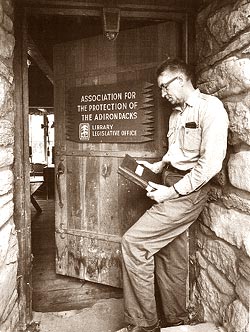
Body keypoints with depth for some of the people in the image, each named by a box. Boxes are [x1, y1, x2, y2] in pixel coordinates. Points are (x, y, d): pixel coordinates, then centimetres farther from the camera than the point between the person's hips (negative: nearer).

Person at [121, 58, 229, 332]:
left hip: (189, 190, -9)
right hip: (171, 187, 9)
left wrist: (173, 192, -18)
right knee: (166, 253, 11)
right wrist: (158, 166, 10)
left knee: (133, 242, -14)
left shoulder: (210, 107, -11)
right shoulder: (176, 113, 17)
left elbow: (210, 162, -20)